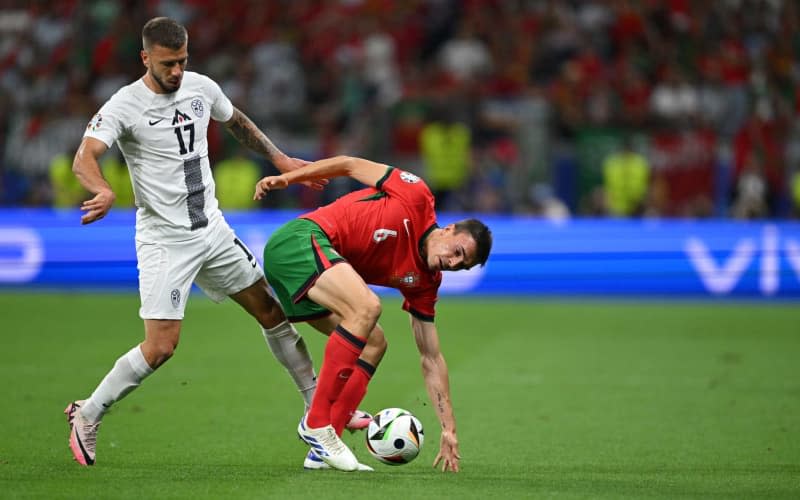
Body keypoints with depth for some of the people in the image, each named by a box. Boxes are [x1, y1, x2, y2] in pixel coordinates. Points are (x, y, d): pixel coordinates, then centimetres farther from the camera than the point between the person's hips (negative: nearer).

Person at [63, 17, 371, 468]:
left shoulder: (202, 88, 2)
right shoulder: (125, 106, -16)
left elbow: (237, 122, 24)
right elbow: (85, 158, -30)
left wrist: (280, 159, 21)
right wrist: (105, 192, -50)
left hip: (213, 230, 6)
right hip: (164, 240, -6)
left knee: (271, 311, 9)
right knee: (161, 347, -13)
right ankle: (87, 415, 6)